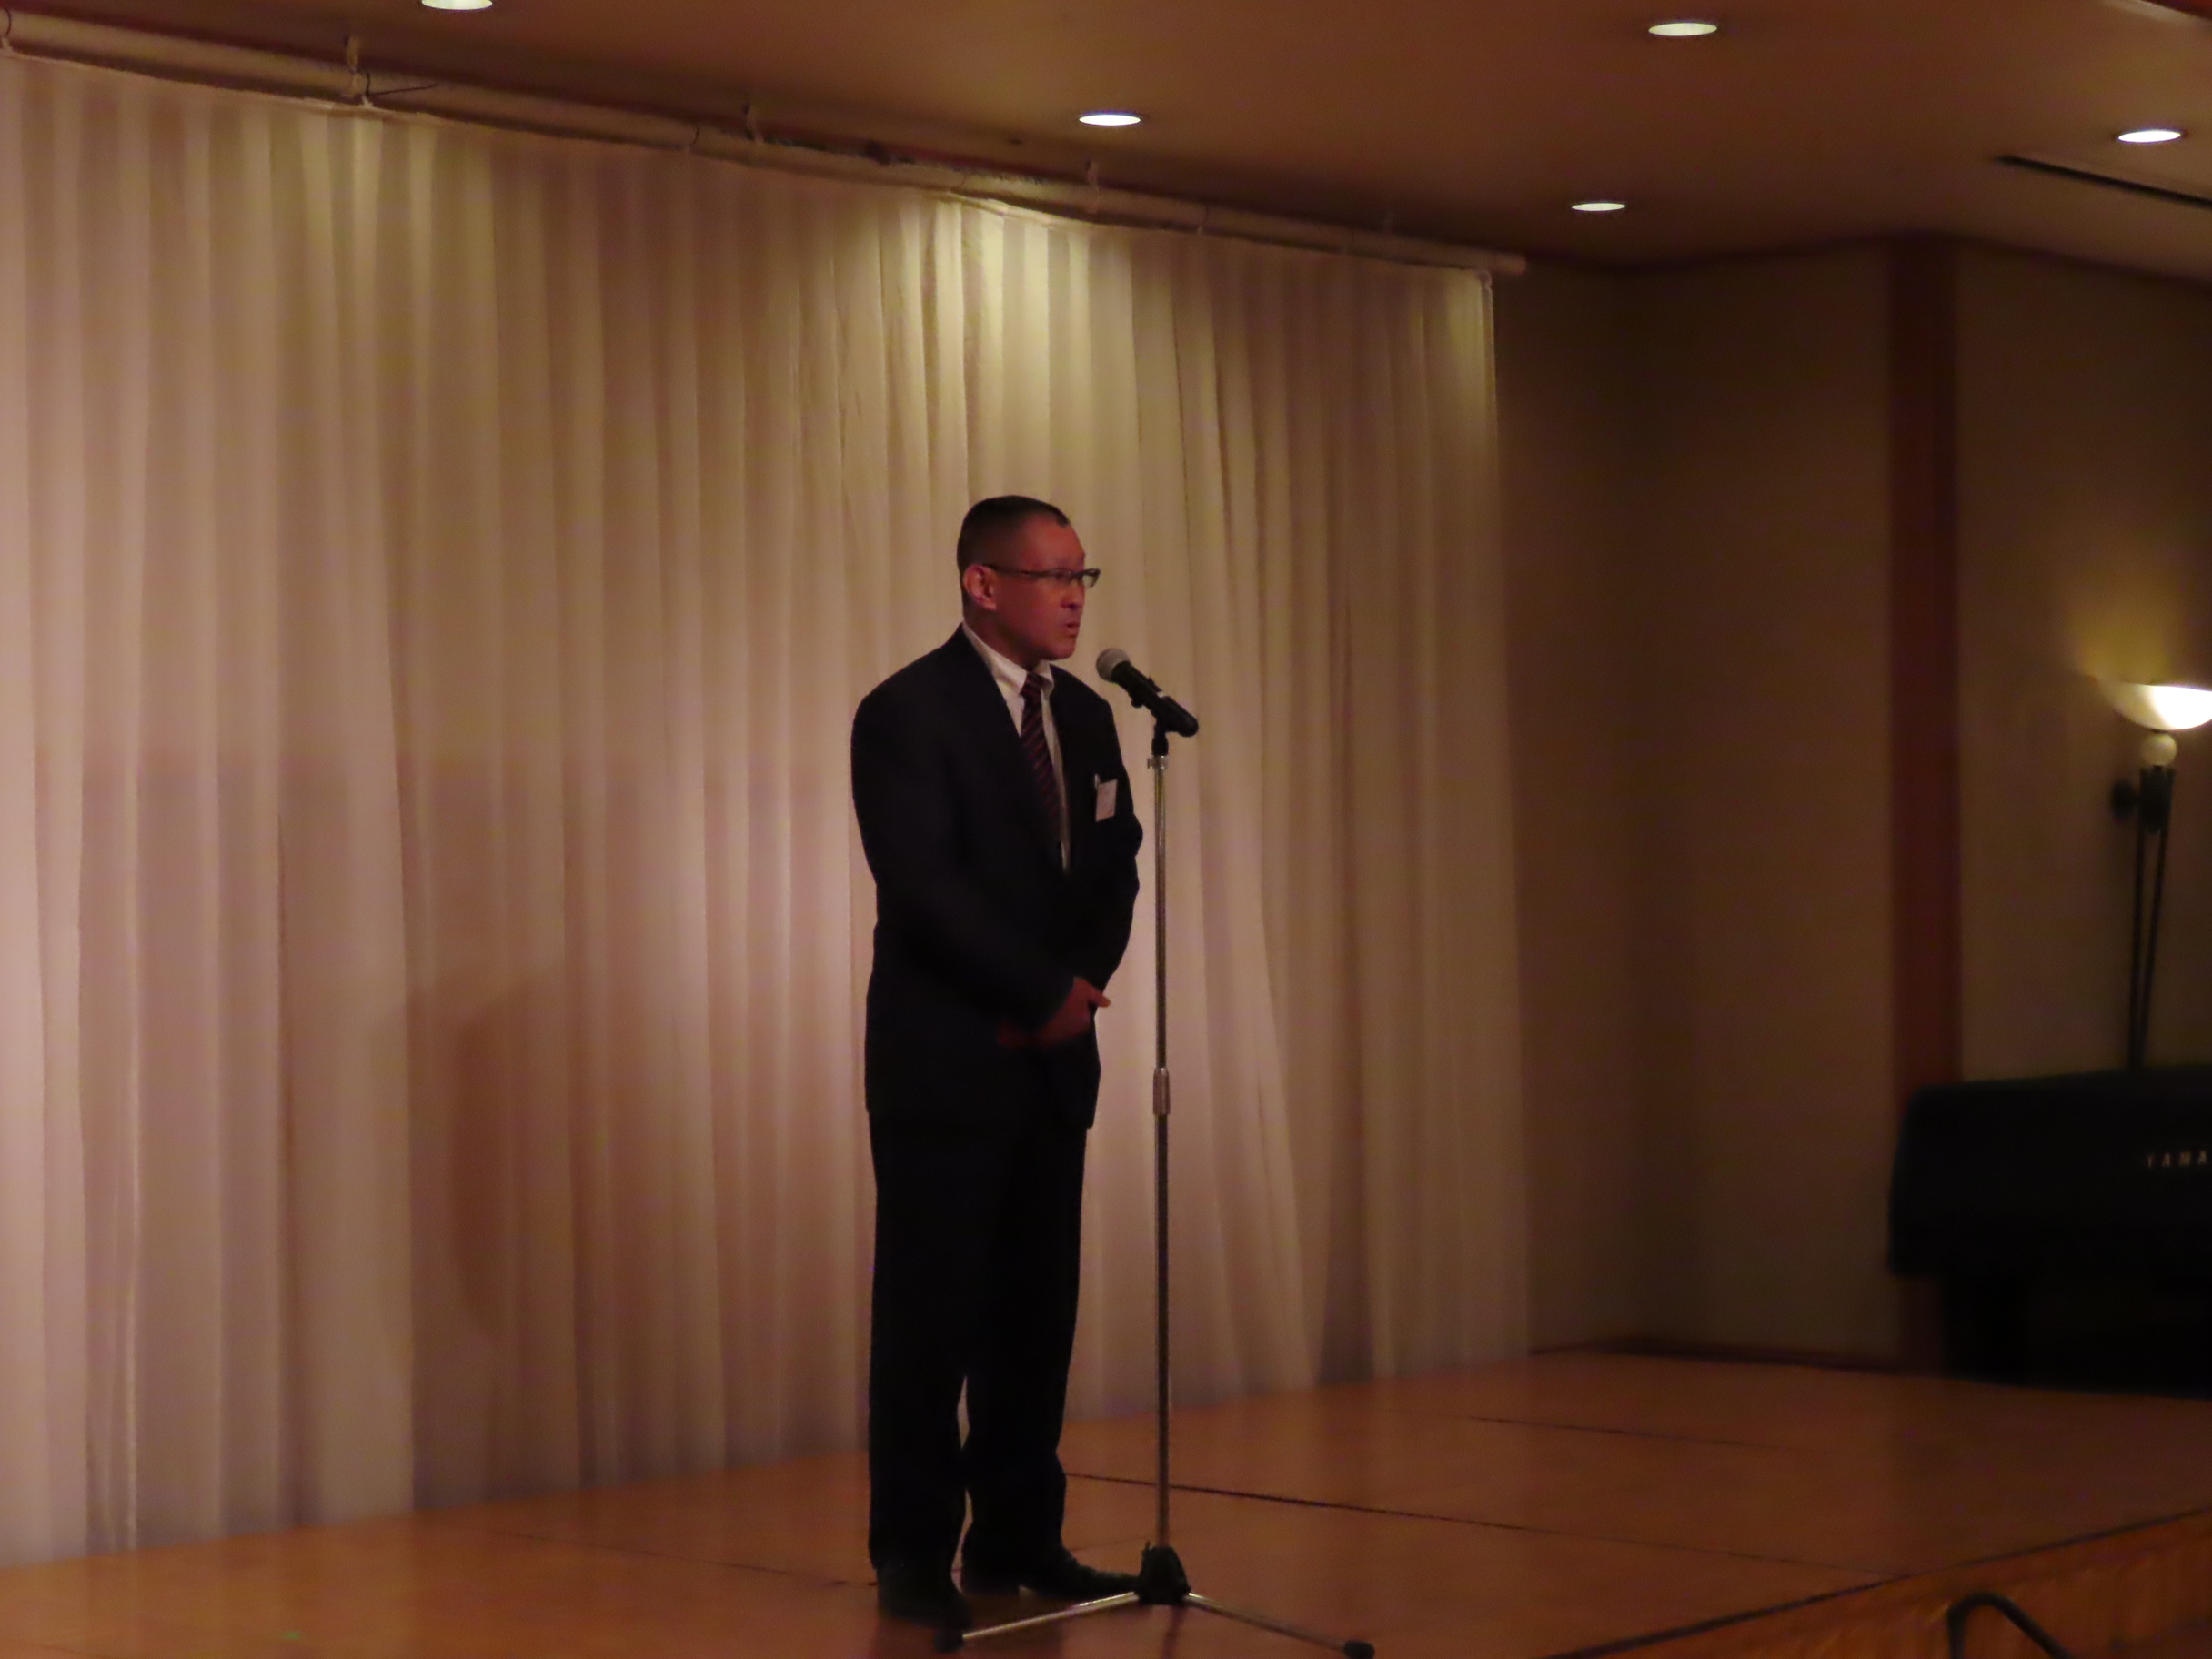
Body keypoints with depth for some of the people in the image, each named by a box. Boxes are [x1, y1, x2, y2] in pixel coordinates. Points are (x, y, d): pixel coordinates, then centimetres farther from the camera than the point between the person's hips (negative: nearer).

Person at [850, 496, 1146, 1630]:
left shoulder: (1084, 717, 14)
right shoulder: (908, 712, -8)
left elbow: (1113, 869, 14)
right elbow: (924, 887, -16)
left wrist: (1082, 982, -4)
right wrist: (1043, 991, -13)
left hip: (1050, 1057, 7)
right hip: (946, 1059, -6)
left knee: (1036, 1306, 7)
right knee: (931, 1310, -2)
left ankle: (1020, 1539, 14)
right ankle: (914, 1556, 5)